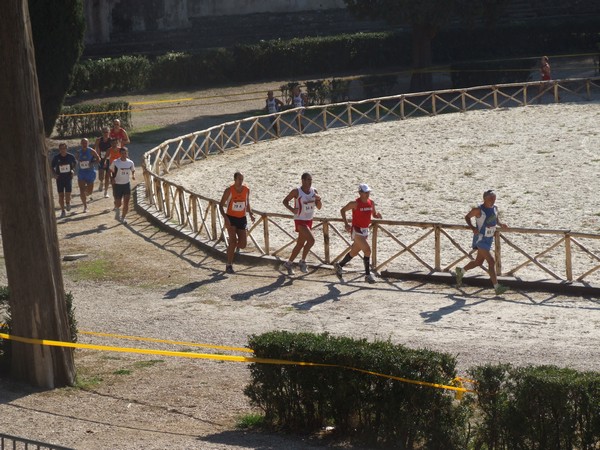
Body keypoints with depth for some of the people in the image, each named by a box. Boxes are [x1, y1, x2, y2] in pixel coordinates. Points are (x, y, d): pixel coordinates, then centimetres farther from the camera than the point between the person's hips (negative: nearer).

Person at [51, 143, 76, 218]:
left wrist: (73, 170, 0)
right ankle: (62, 211, 15)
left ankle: (68, 203, 26)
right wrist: (54, 174, -8)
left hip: (68, 177, -1)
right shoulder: (56, 157, -6)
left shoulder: (70, 156, -6)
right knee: (61, 195, 1)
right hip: (59, 178, 1)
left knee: (68, 194, -10)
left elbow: (75, 163, 15)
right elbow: (52, 166, 7)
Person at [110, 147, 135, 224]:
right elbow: (111, 171, 2)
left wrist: (133, 175, -8)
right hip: (117, 185, -2)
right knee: (118, 203, 3)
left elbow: (133, 170, 14)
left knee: (126, 203, -5)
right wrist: (112, 178, -14)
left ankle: (123, 218, 9)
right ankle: (117, 209, 37)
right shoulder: (115, 162, -10)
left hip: (127, 184, 2)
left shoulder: (130, 162, -2)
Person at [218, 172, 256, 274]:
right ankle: (229, 266, -8)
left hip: (242, 219, 4)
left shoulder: (246, 190, 0)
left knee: (243, 245, -2)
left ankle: (233, 247, 36)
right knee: (233, 241, -17)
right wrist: (225, 217, -20)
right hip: (231, 218, -4)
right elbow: (221, 204, -7)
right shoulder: (229, 190, -11)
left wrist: (250, 213, -1)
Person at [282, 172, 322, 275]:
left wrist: (319, 199, -15)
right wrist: (292, 209, -20)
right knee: (311, 240, -22)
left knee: (300, 244, 13)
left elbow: (319, 207, 6)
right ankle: (302, 262, -7)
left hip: (309, 220, 7)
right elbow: (285, 201, -3)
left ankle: (289, 263, 27)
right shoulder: (297, 192, -12)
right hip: (300, 220, -7)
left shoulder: (314, 191, 3)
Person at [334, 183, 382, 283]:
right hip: (357, 231, -7)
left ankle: (339, 266, 39)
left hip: (365, 230, 7)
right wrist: (346, 224, -14)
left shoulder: (371, 203, 3)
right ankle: (368, 274, -11)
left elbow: (374, 214, 17)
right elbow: (343, 210, -4)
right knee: (367, 250, -18)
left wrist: (377, 215, -8)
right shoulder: (355, 203, -14)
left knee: (354, 252, 19)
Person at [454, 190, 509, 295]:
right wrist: (473, 228, -21)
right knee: (491, 262, -14)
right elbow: (467, 217, -5)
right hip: (481, 239, -8)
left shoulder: (495, 208, 2)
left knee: (478, 261, 21)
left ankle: (460, 271, 44)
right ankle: (497, 287, -14)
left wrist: (500, 224, -1)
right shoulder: (478, 210, -18)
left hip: (489, 239, 8)